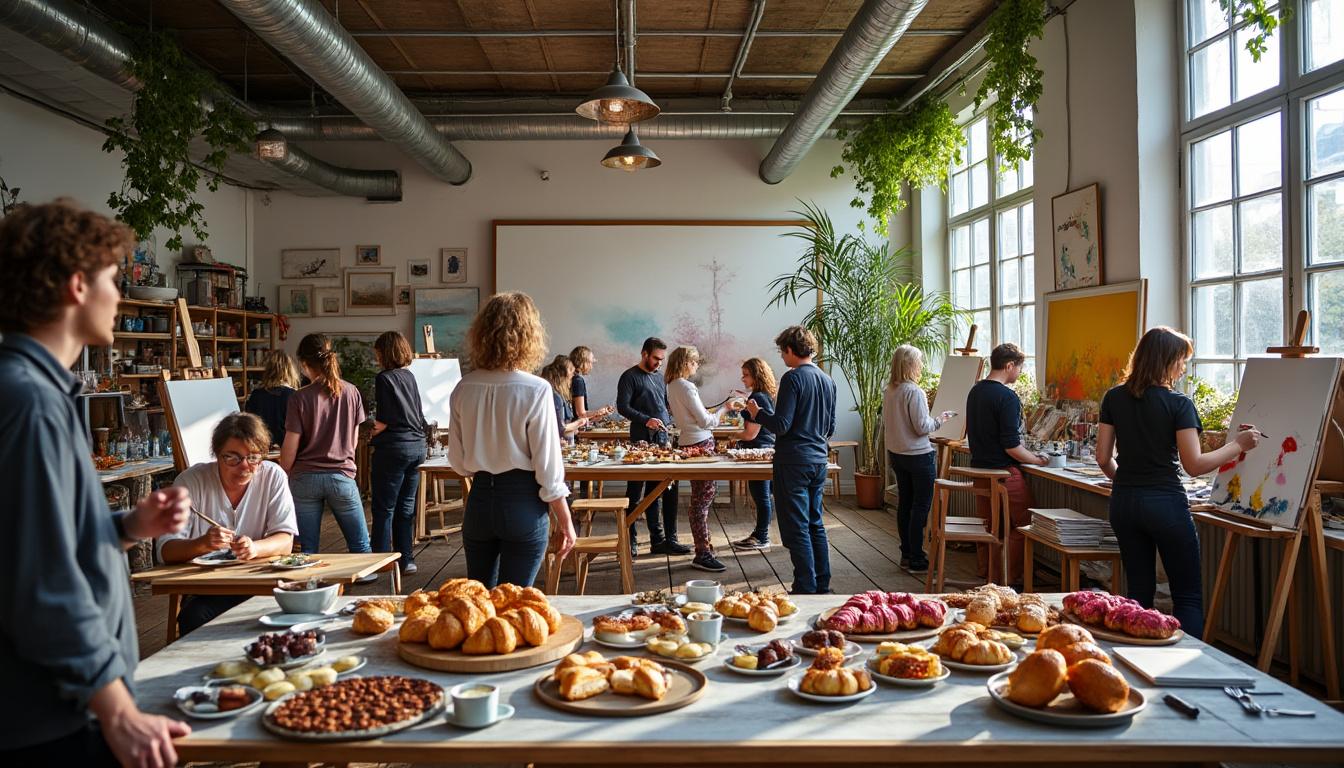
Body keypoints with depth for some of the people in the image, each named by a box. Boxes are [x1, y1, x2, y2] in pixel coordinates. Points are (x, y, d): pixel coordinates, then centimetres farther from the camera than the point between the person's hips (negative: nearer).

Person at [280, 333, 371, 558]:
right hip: (342, 476, 1)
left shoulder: (300, 398, -8)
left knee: (308, 548, 7)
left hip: (305, 478, -1)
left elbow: (290, 448, -5)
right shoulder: (351, 392, -1)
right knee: (360, 546, 10)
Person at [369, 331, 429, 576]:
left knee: (383, 509, 1)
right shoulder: (409, 376, 11)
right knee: (406, 508, 13)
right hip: (416, 446, 7)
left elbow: (384, 420, -16)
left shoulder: (384, 378, -10)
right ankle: (406, 560, 17)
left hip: (394, 448, -7)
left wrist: (370, 435, 1)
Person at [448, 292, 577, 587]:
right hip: (523, 502, -4)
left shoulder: (464, 389, -3)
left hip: (480, 500, 4)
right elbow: (549, 467, -13)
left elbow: (458, 462, 5)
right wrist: (565, 523, -3)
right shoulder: (535, 390, -15)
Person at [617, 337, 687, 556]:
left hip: (663, 440, 7)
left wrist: (669, 420, 8)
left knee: (655, 492, 9)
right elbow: (622, 406, -11)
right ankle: (629, 541, 6)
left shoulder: (660, 377, 19)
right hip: (642, 441, -7)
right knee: (636, 492, -2)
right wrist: (646, 420, -22)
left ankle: (658, 539, 13)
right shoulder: (630, 377, -3)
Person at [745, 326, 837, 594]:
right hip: (819, 461, 8)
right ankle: (822, 587, 21)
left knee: (796, 529, -2)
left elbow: (781, 425, -18)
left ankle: (806, 590, 0)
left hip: (794, 461, -8)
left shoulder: (793, 378, -14)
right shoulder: (827, 380, 11)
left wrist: (758, 413, -2)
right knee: (815, 524, 16)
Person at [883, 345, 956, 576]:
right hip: (918, 456, -8)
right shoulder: (915, 392, -19)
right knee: (921, 508, -1)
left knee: (904, 504, 14)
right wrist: (940, 419, -3)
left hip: (896, 454, 8)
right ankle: (917, 561, 2)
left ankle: (906, 555, 22)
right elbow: (922, 427, -18)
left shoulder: (888, 391, 5)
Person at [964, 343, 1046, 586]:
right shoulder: (1007, 397, -18)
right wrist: (1037, 460, -4)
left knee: (987, 523, 17)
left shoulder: (975, 391, 9)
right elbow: (1011, 447, -20)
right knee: (1021, 525, 3)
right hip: (1003, 473, -9)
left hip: (979, 467, 9)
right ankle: (1011, 580, 5)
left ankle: (985, 574, 25)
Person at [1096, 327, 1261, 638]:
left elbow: (1103, 458, 4)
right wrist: (1238, 445, -3)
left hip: (1123, 503, 5)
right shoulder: (1178, 404, -10)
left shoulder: (1114, 398, 3)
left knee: (1139, 591, 14)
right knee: (1188, 597, 6)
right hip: (1165, 503, -5)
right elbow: (1194, 464, -13)